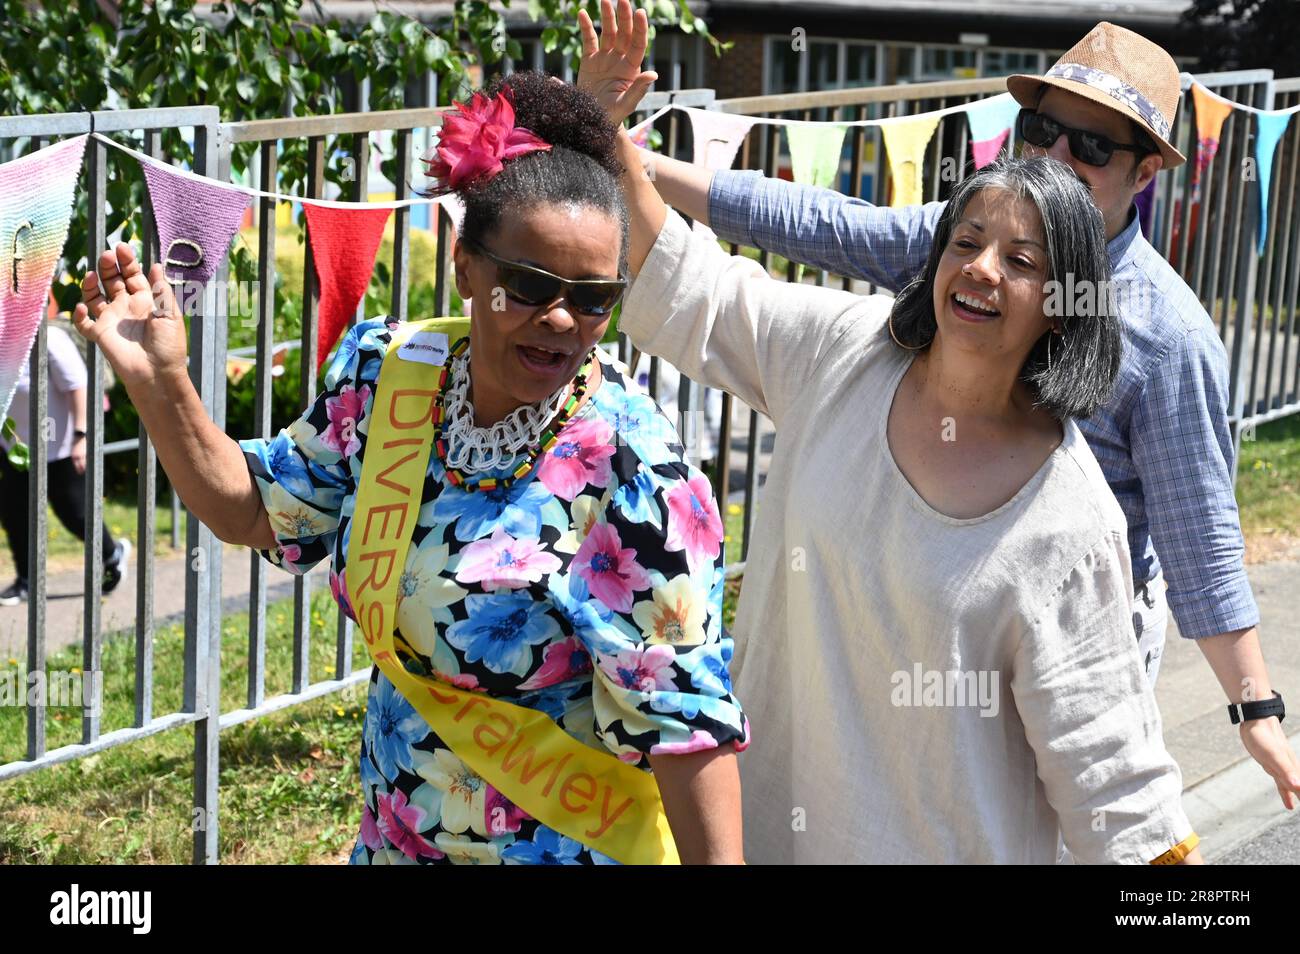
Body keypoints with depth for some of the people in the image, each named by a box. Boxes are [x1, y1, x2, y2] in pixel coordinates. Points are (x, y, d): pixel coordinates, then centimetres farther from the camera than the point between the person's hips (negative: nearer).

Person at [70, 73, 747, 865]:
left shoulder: (631, 476, -24)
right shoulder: (388, 376, -8)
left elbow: (685, 719, -21)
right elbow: (254, 510, 6)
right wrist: (160, 383, -6)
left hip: (568, 845, -5)